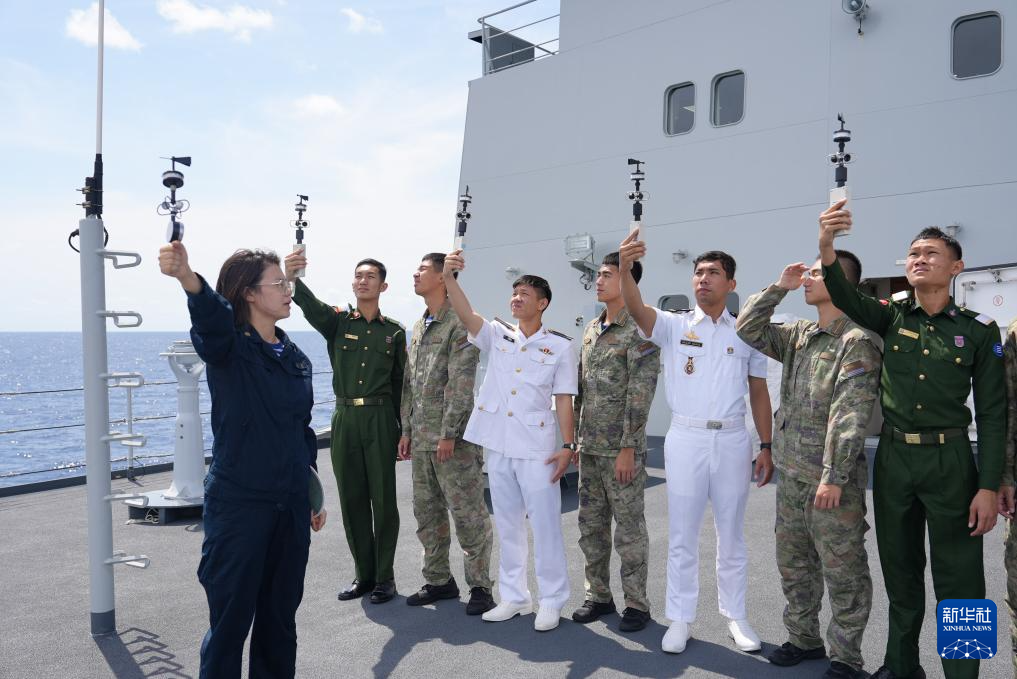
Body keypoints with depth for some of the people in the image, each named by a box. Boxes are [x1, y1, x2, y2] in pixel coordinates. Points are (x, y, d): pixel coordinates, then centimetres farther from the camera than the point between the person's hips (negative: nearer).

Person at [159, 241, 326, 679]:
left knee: (280, 618, 16)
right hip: (239, 505, -5)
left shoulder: (296, 357, 8)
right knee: (231, 620, 4)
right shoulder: (227, 346, -9)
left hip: (290, 507, 6)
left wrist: (314, 495, 17)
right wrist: (188, 279, -55)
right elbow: (212, 315, -33)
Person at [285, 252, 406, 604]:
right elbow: (309, 304, -17)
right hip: (344, 417, 2)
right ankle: (364, 574, 23)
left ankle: (385, 577, 15)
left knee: (383, 500, 1)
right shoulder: (337, 321, 5)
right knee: (352, 500, 9)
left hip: (380, 419, -1)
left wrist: (404, 432, 5)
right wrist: (292, 278, -38)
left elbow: (400, 384, 9)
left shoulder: (394, 331, 6)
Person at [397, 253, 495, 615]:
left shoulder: (460, 323, -10)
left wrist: (449, 434, -19)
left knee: (468, 515, -1)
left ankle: (479, 586, 11)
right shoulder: (418, 326, 16)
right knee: (427, 513, 14)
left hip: (454, 438, -9)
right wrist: (407, 430, 15)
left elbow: (461, 385, -17)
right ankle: (438, 581, 27)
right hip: (422, 439, 9)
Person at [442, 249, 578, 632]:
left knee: (545, 525, 1)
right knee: (507, 525, 13)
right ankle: (514, 597, 26)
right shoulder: (497, 335, 6)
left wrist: (568, 446, -7)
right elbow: (466, 315, -12)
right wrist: (449, 277, -27)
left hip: (536, 449, -4)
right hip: (498, 446, 4)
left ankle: (551, 601, 15)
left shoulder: (560, 346, -1)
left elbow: (563, 400, -1)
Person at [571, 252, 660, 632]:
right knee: (591, 526, 13)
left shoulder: (640, 331, -10)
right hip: (590, 448, 7)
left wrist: (627, 448, -17)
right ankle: (598, 596, 27)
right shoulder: (591, 330, 13)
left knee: (629, 528, 3)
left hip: (621, 450, -7)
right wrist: (575, 437, 14)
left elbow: (640, 395, -15)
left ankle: (636, 603, 16)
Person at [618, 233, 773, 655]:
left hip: (732, 440, 2)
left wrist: (766, 446, 6)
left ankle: (734, 615, 29)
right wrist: (625, 268, -37)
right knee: (682, 536, 6)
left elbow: (759, 393, 11)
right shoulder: (674, 326, 1)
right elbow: (637, 309, -19)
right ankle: (681, 618, 19)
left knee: (732, 536, 14)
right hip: (686, 439, -1)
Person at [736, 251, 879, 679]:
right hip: (791, 474, 8)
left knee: (843, 571, 5)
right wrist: (779, 287, 5)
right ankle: (803, 639, 33)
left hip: (831, 478, -8)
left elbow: (850, 416, -20)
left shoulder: (857, 342, -14)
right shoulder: (798, 335, 10)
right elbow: (748, 330, 12)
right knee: (793, 563, 18)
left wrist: (834, 477, -23)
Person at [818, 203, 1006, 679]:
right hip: (894, 457, 3)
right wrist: (826, 245, -37)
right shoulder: (892, 315, 3)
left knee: (958, 581, 4)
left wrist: (989, 487, -9)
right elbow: (845, 297, -18)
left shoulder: (979, 330, -2)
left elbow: (992, 413, -3)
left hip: (950, 461, -2)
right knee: (900, 572, 16)